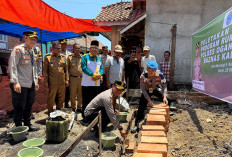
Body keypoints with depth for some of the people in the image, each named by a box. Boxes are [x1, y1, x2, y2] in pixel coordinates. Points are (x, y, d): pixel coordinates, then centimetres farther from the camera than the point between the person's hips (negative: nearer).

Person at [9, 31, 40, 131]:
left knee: (29, 106, 14)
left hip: (31, 85, 8)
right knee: (19, 107, 1)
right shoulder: (18, 49, -7)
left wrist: (35, 81, 18)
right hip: (20, 85, -8)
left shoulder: (32, 51, 17)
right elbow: (13, 66, -14)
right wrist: (15, 82, -20)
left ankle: (27, 124, 27)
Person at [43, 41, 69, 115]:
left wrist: (67, 79, 8)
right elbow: (45, 70, 1)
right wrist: (46, 81, -4)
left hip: (62, 82, 4)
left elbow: (66, 69, 14)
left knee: (61, 98, 11)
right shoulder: (47, 57, 2)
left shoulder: (63, 57, 11)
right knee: (51, 99, 5)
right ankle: (50, 113, 20)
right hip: (52, 82, -3)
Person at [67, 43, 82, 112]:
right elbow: (67, 68, 10)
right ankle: (73, 108, 21)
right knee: (72, 94, 5)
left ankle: (79, 107, 23)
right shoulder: (70, 57, 6)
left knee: (80, 94, 8)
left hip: (82, 78, 1)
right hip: (73, 78, -1)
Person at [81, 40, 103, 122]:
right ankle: (84, 117, 15)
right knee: (86, 102, 2)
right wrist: (94, 75, -19)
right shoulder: (85, 57, -4)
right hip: (87, 84, -5)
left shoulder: (99, 59, 14)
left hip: (97, 84, 6)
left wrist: (99, 75, -11)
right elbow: (84, 68, -15)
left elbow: (101, 68, 10)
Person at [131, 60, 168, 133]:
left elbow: (164, 86, -17)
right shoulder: (143, 76, -33)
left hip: (155, 90, 3)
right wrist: (149, 100, -29)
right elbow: (143, 89, -25)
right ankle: (136, 125, 4)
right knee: (141, 107, -8)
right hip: (146, 91, -2)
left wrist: (164, 96, -30)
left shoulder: (160, 74, -28)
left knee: (165, 100, -10)